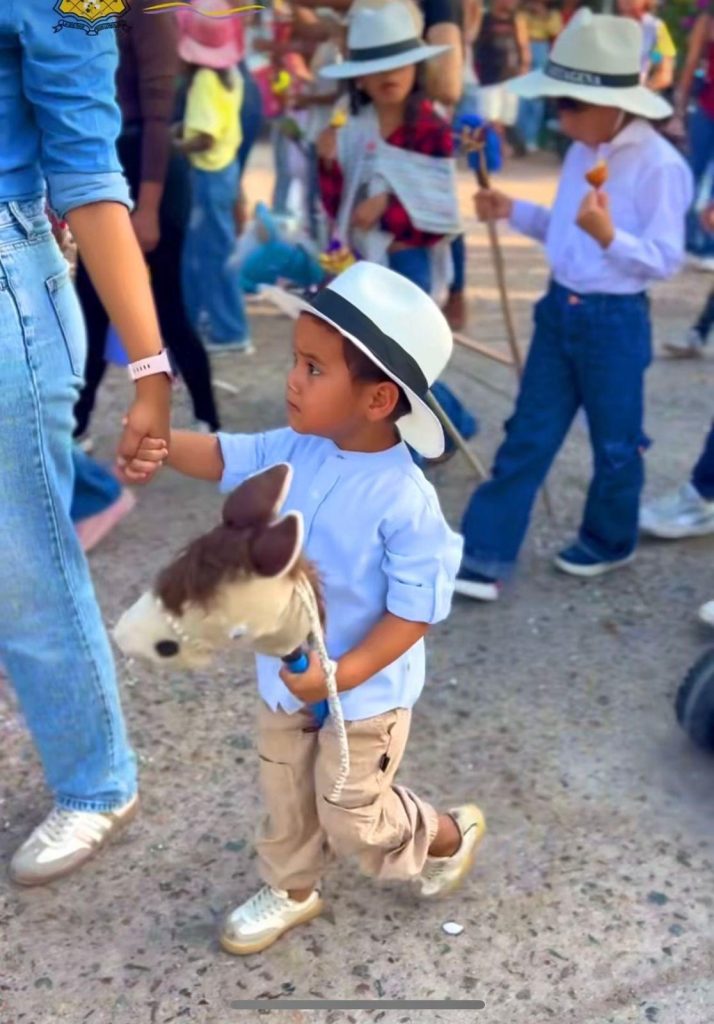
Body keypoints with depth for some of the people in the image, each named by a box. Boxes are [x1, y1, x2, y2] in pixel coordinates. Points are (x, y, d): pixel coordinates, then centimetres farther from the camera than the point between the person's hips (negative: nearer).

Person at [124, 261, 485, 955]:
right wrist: (160, 444, -23)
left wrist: (341, 676, -30)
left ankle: (450, 836, 42)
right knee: (284, 798, 24)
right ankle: (292, 891, 50)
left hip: (364, 694, -6)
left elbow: (415, 611, -26)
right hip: (285, 673, 6)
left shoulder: (405, 502, -31)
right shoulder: (297, 450, -12)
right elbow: (225, 457, -3)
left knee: (353, 819, 14)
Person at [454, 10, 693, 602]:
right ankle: (484, 558, 11)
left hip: (615, 321, -7)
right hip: (559, 308, 7)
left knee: (615, 444, 11)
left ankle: (609, 543, 35)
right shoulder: (583, 153, 6)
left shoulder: (660, 166, -17)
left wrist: (610, 237, -33)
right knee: (527, 436, 7)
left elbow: (665, 260, -18)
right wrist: (514, 212, 3)